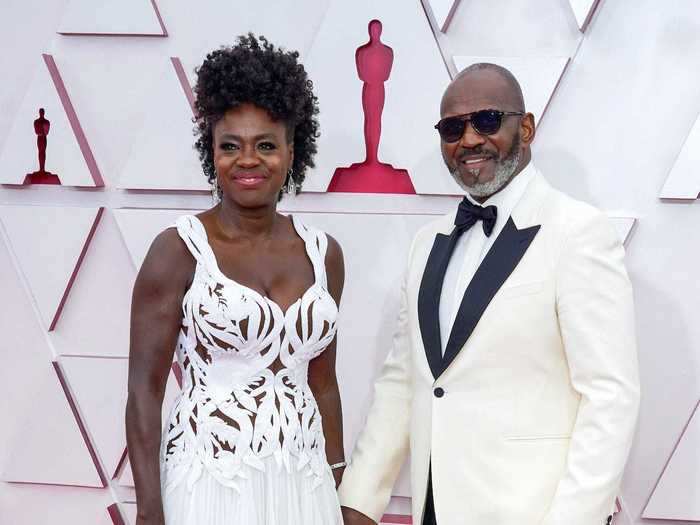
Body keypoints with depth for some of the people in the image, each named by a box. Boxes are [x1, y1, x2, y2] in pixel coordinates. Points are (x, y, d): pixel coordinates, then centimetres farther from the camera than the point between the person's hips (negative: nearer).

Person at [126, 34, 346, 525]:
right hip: (210, 482, -4)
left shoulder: (324, 253, 5)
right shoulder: (179, 250, -7)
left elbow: (322, 382, 12)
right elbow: (144, 390, -7)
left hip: (303, 484, 4)